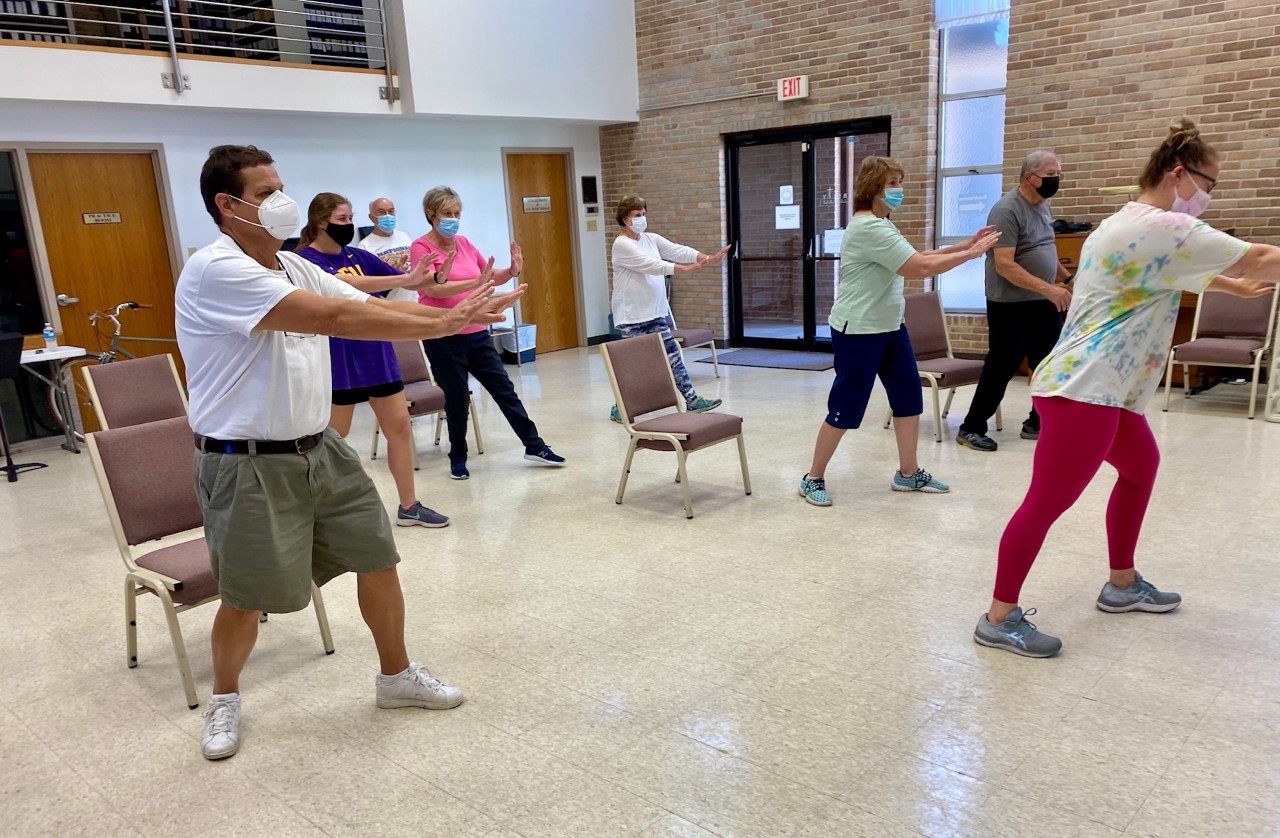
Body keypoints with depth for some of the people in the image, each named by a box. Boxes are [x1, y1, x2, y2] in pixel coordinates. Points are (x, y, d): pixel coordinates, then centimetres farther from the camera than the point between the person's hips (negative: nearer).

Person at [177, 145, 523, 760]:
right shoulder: (215, 270, -19)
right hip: (248, 465, -7)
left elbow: (373, 307, 1)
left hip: (320, 450, 8)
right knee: (247, 596, 6)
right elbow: (335, 317, -27)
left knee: (377, 559, 10)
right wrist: (443, 324, -25)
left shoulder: (294, 267, 9)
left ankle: (396, 676, 30)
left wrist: (454, 315, -14)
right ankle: (225, 698, 35)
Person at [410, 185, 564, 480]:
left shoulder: (464, 243, 8)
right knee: (457, 399, 4)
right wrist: (476, 282, -33)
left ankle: (534, 446, 16)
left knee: (504, 389, 8)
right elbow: (435, 288, -22)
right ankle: (458, 459, 22)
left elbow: (491, 277, 15)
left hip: (476, 333, 5)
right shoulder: (421, 248, -8)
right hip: (443, 337, -5)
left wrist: (512, 271, -6)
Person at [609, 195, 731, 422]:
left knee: (672, 356, 7)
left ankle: (692, 400, 12)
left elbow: (678, 251, -2)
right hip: (631, 316, -7)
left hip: (655, 313, 7)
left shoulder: (651, 239, 10)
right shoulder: (621, 245, -12)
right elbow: (651, 265, -22)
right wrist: (685, 269, -29)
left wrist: (708, 259, -16)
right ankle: (620, 408, 13)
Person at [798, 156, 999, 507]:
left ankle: (909, 473, 22)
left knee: (909, 397, 10)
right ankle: (813, 479, 10)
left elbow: (917, 259, 12)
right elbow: (920, 268, -23)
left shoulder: (880, 226, 15)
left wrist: (965, 244, 5)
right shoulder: (868, 228, -20)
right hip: (857, 331, -10)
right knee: (845, 408, -3)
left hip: (889, 326, 10)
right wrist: (970, 254, -14)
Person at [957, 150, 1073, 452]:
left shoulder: (1042, 205, 10)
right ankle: (971, 428, 9)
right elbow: (1004, 266, -25)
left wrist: (1068, 277, 16)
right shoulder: (1007, 210, -18)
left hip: (1044, 302, 8)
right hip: (1011, 304, -8)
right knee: (1001, 367, -2)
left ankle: (1039, 423, 24)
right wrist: (1048, 288, -30)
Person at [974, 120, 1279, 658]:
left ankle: (1122, 584, 37)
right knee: (1047, 501, -8)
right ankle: (999, 618, -2)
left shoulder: (1127, 225, 19)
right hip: (1084, 390, -11)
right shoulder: (1162, 228, -13)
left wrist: (1234, 287, 39)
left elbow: (1180, 277, 37)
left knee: (1141, 466, 26)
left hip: (1101, 386, 11)